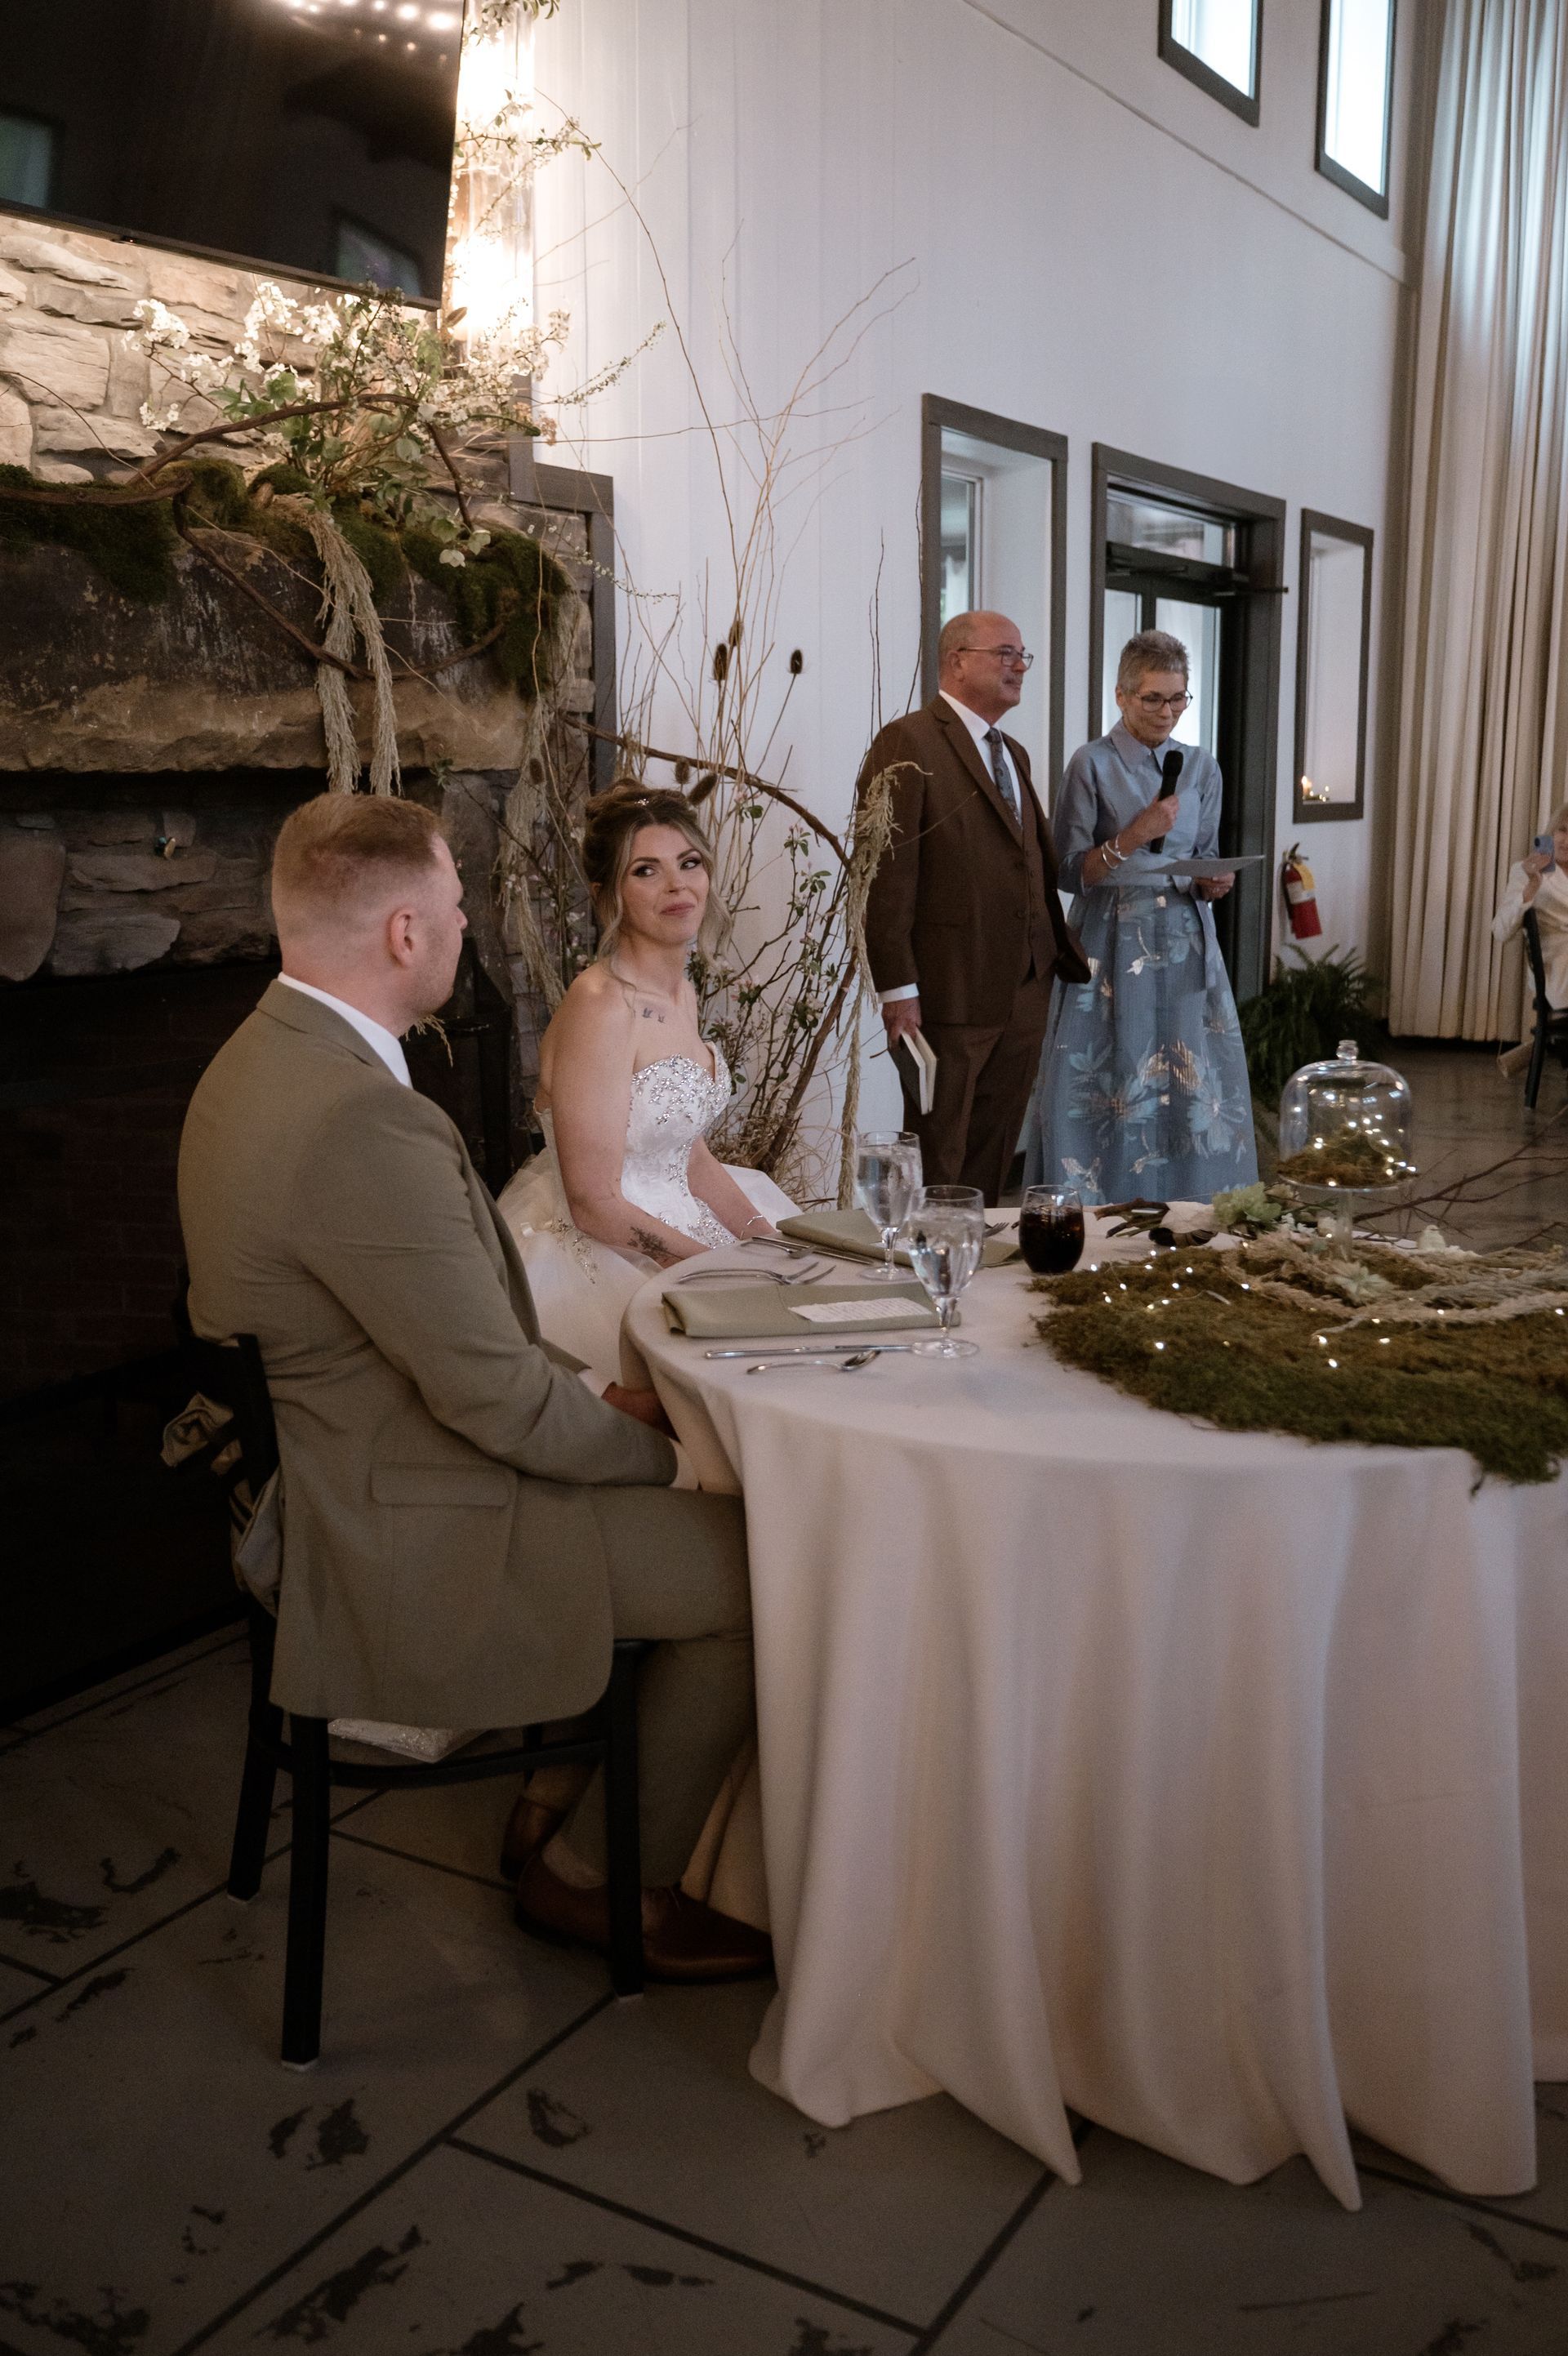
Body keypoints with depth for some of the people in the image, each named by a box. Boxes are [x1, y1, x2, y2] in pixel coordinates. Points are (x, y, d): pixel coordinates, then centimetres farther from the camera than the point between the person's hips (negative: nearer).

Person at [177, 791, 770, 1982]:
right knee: (759, 1562, -3)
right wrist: (656, 1447, -7)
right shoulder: (363, 1119, -29)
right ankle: (595, 1874, 16)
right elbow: (498, 1395, -24)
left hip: (332, 1484, 10)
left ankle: (576, 1790, 30)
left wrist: (587, 1393, 7)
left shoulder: (265, 1058, 4)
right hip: (404, 1551, -10)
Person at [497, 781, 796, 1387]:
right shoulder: (599, 1006, -20)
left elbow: (690, 1156, 12)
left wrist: (772, 1246, 0)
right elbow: (595, 1204, -21)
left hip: (663, 1227, 9)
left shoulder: (681, 991, 7)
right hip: (592, 1257, -9)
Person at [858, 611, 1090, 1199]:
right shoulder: (908, 743, -9)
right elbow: (886, 873, -14)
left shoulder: (1014, 754, 19)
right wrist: (897, 989, -18)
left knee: (994, 1162, 13)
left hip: (1024, 996, 8)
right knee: (936, 1164, 1)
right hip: (948, 996, -8)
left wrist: (1063, 953, 13)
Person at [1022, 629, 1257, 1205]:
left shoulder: (1201, 767, 12)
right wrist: (1131, 838, -18)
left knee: (1194, 1089, 1)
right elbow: (1070, 872, -5)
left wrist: (1213, 883, -3)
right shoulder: (1092, 764, -2)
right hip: (1114, 946, -4)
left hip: (1184, 946, 4)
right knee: (1111, 1089, -6)